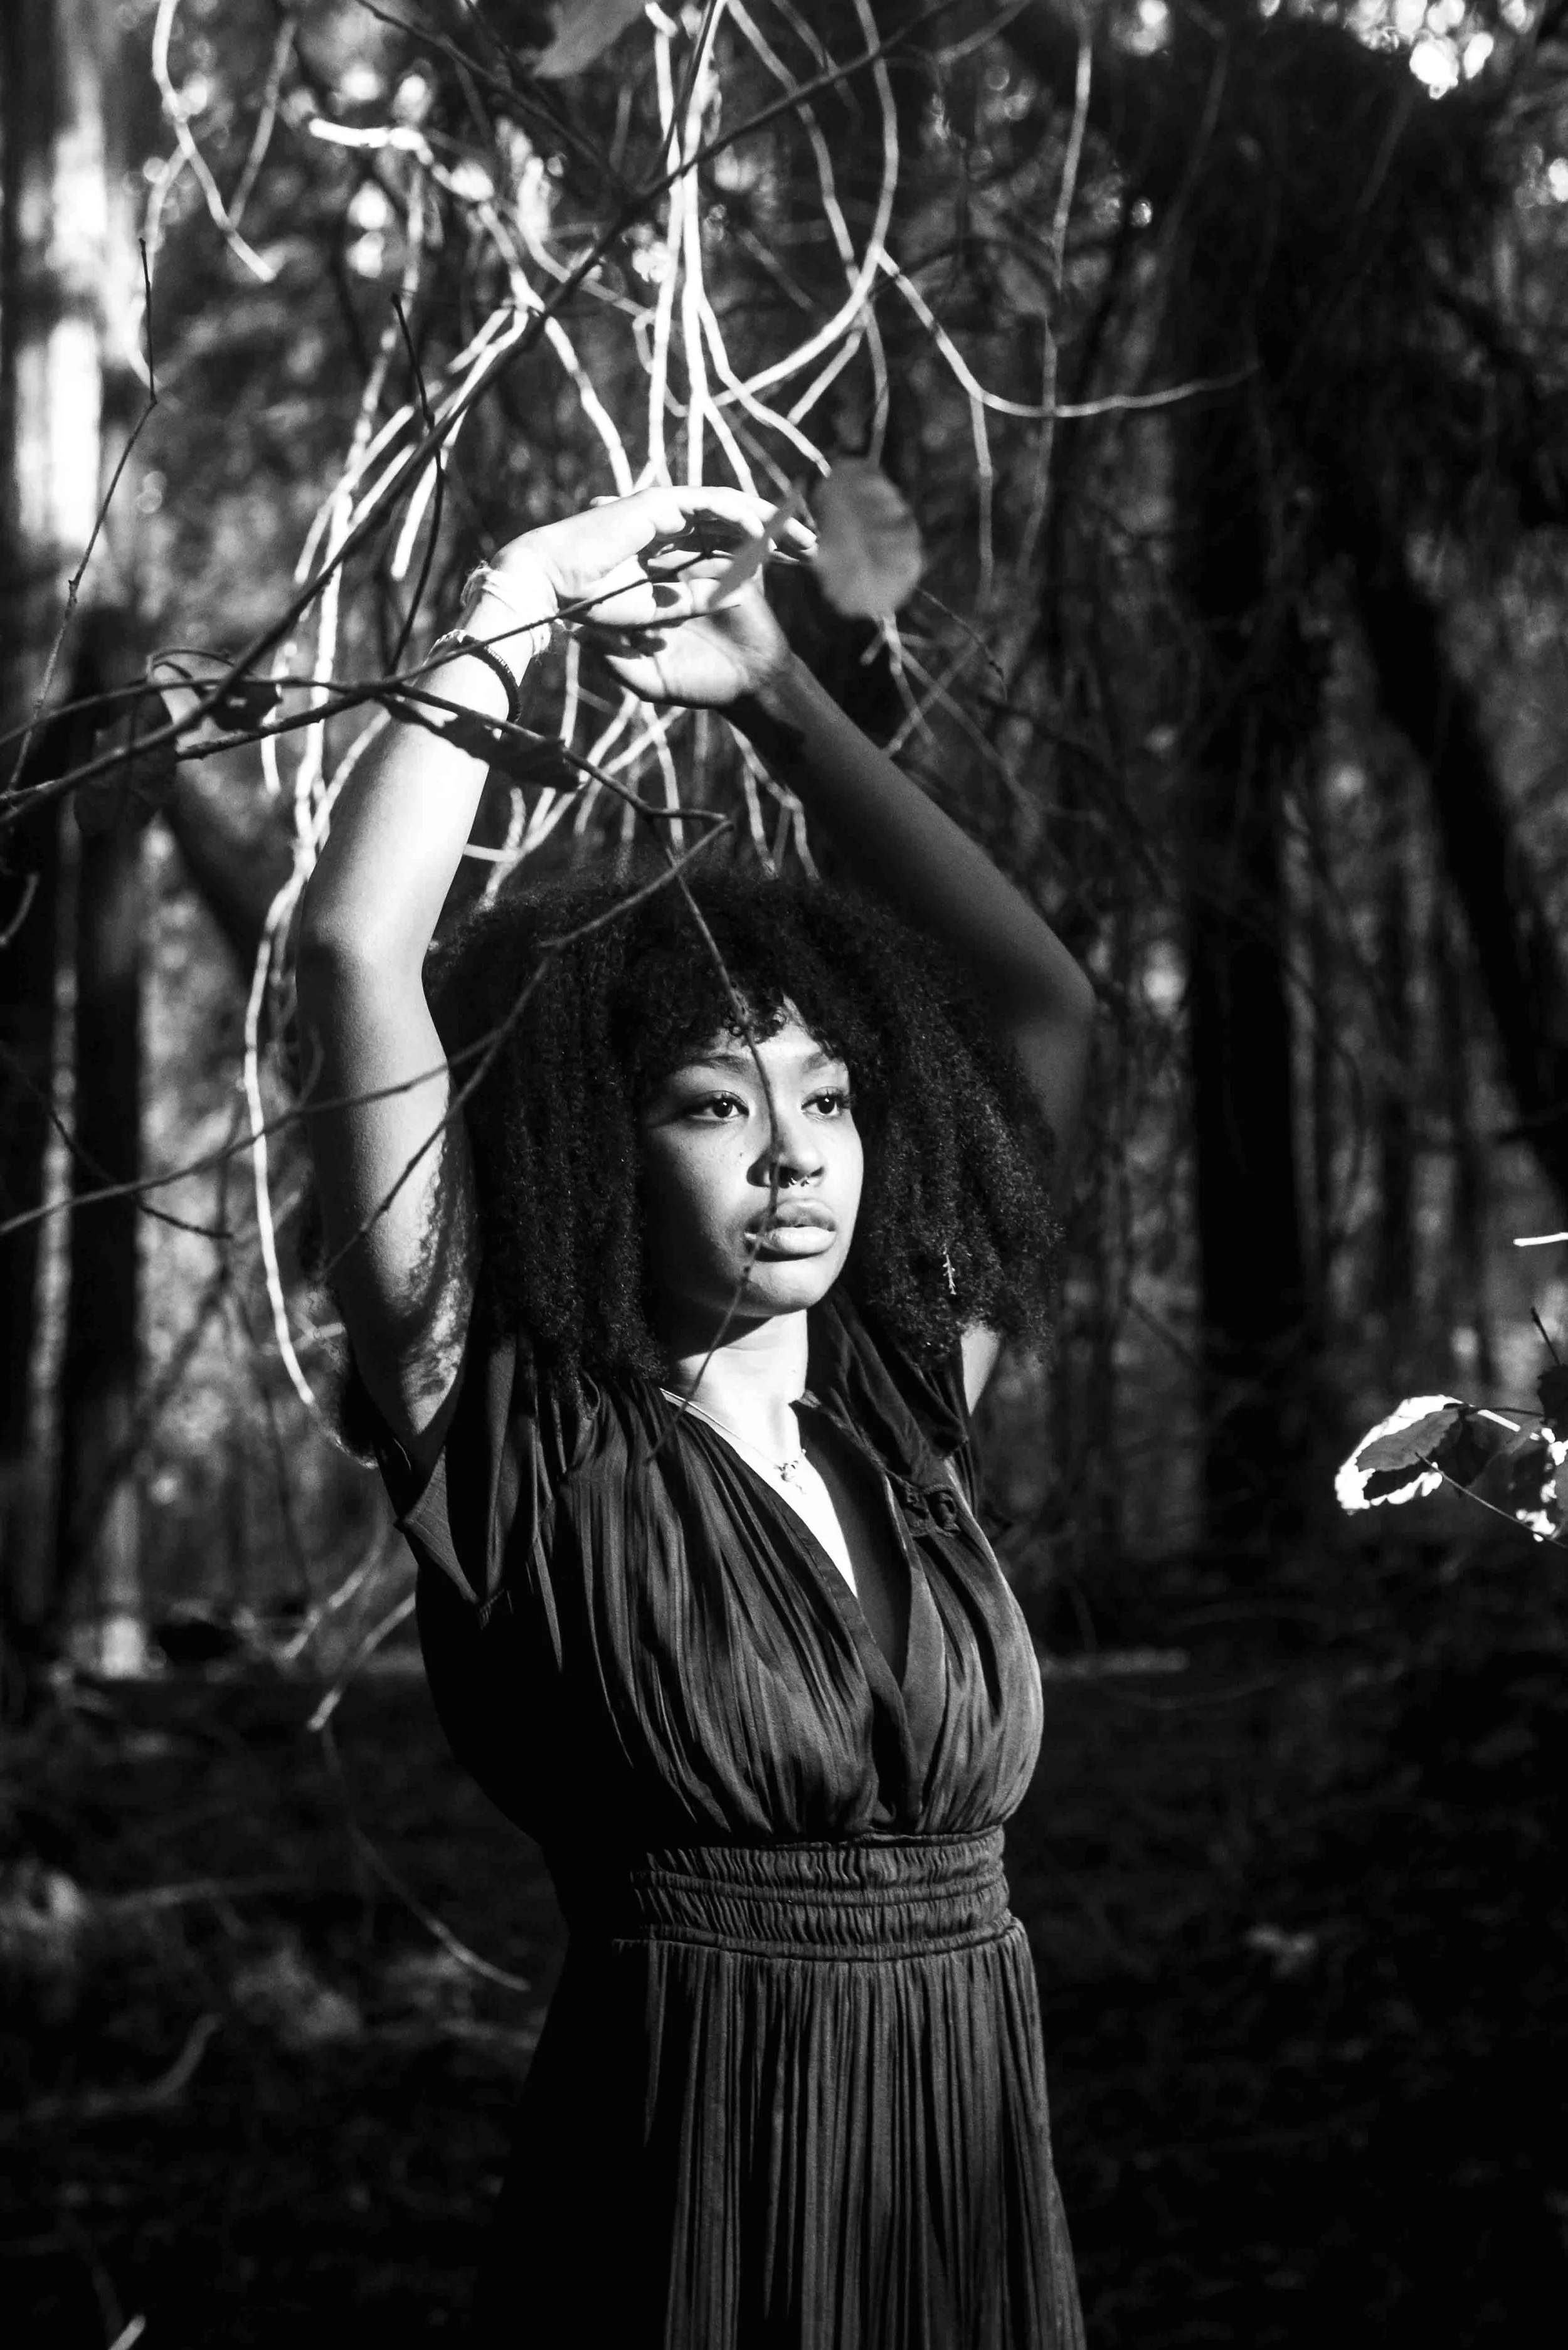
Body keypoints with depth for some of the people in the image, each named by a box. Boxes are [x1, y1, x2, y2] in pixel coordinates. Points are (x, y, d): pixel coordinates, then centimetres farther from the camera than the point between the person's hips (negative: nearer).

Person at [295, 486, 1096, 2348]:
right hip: (686, 2200, -4)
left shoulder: (903, 1413, 5)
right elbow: (354, 954, -14)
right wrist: (510, 617, -5)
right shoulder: (512, 1445, -7)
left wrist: (773, 694, 6)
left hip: (981, 2195, 5)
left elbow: (1039, 1006, 10)